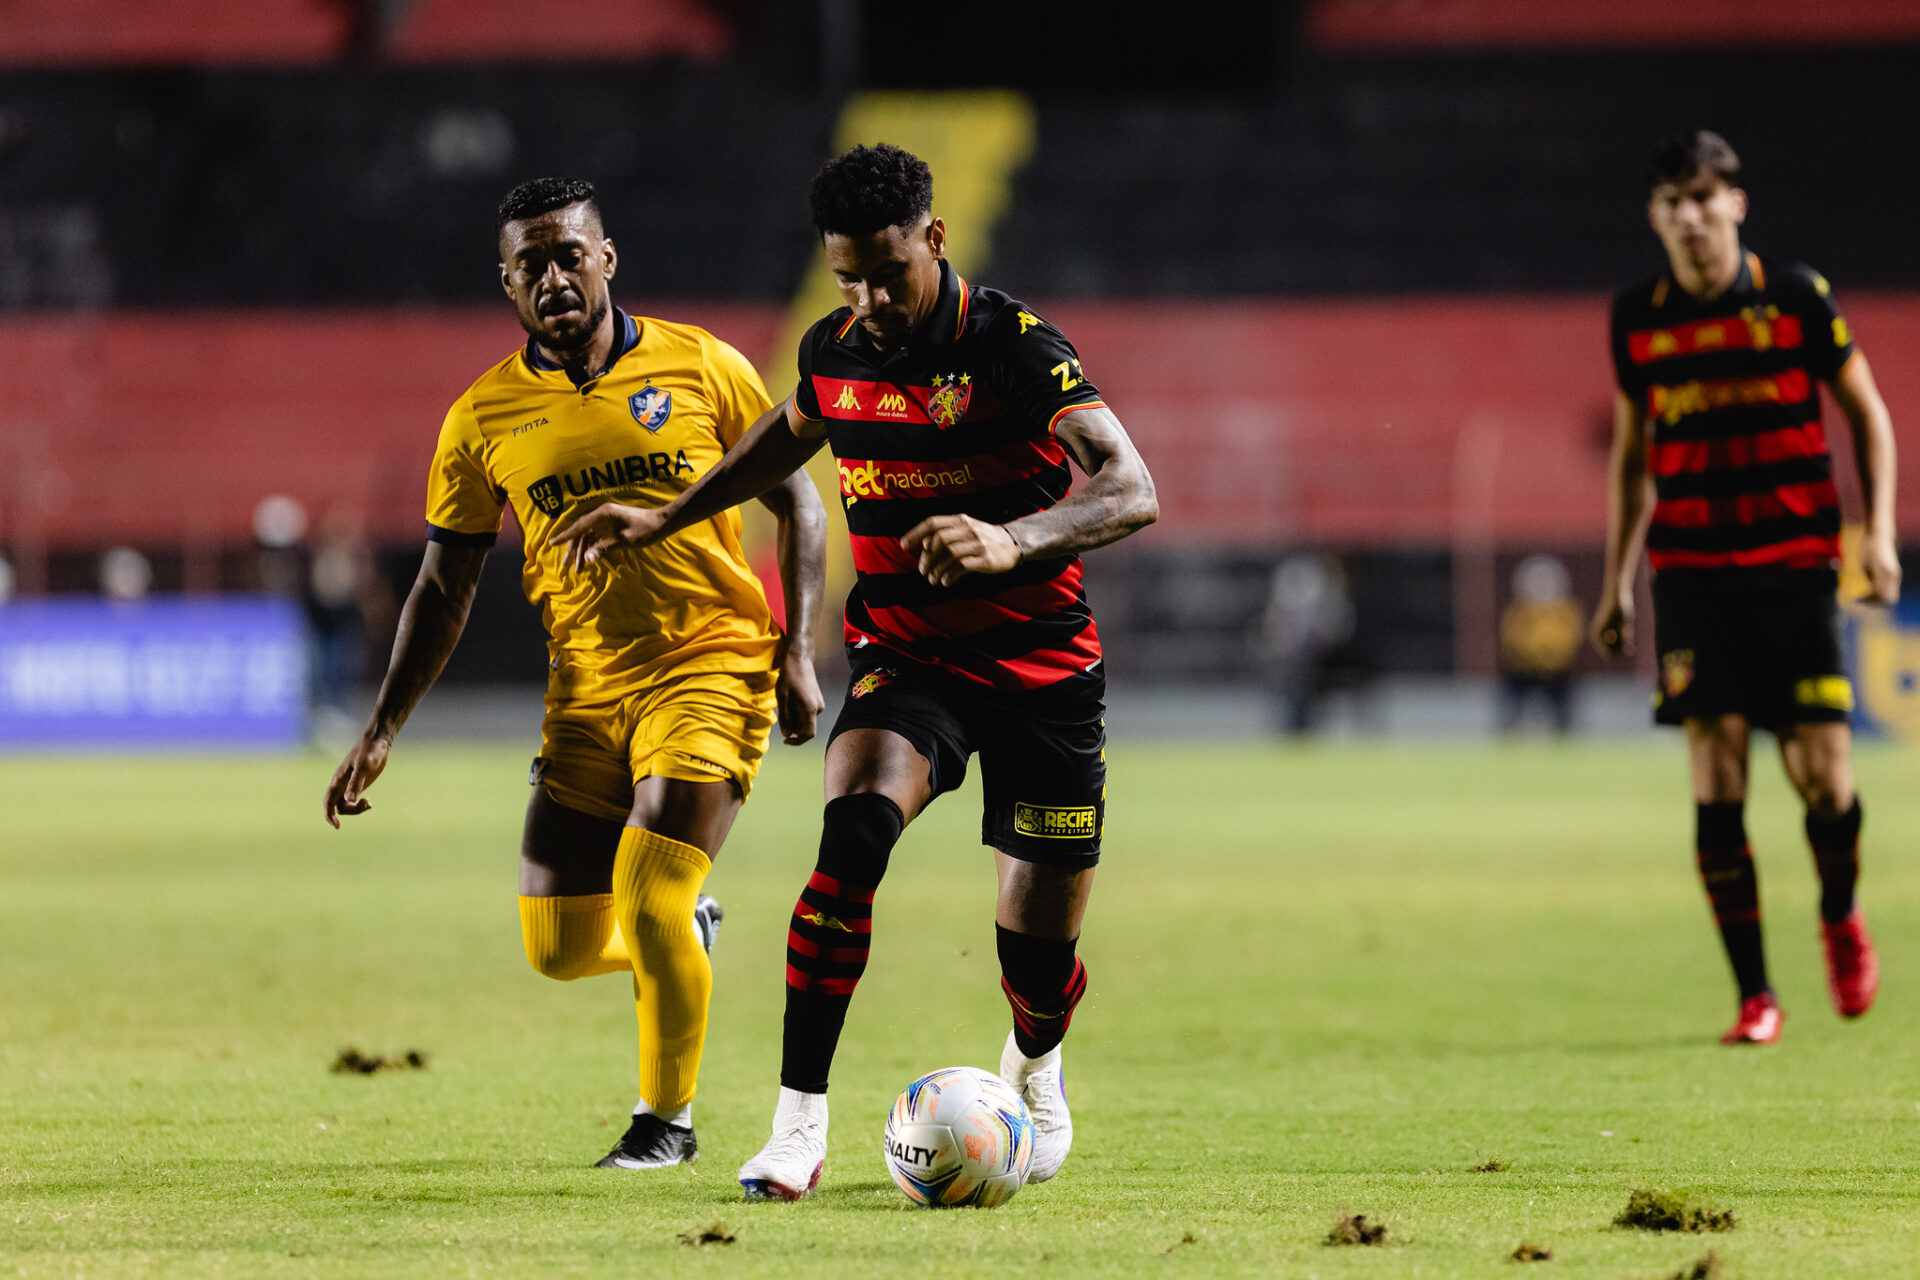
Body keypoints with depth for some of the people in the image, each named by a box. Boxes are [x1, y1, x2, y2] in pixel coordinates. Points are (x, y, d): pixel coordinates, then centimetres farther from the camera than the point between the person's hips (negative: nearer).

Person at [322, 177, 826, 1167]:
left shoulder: (700, 368, -2)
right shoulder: (483, 419, 2)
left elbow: (795, 501, 7)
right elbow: (444, 586, 9)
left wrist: (798, 653, -3)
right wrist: (383, 730, 3)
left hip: (713, 668, -3)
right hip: (586, 691, 3)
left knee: (648, 905, -16)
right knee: (561, 948, 1)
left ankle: (668, 1117, 7)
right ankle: (683, 933, 36)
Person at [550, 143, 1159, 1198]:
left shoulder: (1014, 348, -19)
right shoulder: (833, 351, -2)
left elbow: (1131, 492, -31)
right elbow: (790, 435, 24)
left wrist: (1013, 540, -48)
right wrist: (663, 521, 24)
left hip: (1042, 674, -2)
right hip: (904, 659, 2)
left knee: (1038, 952, 2)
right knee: (853, 828, -29)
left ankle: (1033, 1063, 43)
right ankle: (799, 1126, -28)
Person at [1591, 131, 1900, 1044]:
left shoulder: (1797, 297, -3)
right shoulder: (1638, 319, 4)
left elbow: (1866, 412, 7)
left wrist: (1878, 532, -4)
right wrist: (1617, 580, 14)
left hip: (1794, 563, -1)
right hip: (1690, 569, 1)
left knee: (1821, 772, -6)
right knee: (1715, 772, -9)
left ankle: (1840, 916, 27)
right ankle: (1754, 996, -3)